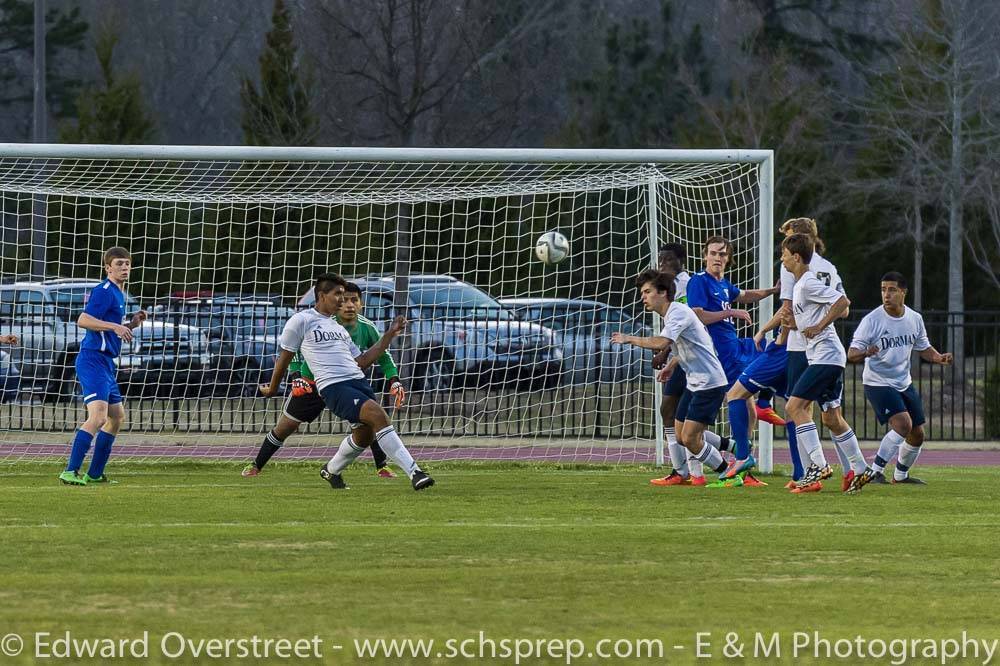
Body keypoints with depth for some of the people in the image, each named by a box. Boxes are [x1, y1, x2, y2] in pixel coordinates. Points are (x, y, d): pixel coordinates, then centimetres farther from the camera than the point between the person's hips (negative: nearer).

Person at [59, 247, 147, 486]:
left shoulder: (118, 294, 20)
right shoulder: (104, 291, -11)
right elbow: (83, 320, -22)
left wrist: (131, 324, 13)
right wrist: (115, 326, -27)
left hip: (105, 363, 11)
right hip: (93, 360, -11)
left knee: (117, 417, 18)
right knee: (98, 417, -22)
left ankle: (95, 474, 23)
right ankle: (70, 472, -26)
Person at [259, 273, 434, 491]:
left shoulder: (338, 328, 25)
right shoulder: (301, 321, 4)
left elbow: (361, 361, 24)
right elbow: (284, 358, 11)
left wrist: (389, 335, 21)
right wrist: (272, 389, 18)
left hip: (359, 381, 8)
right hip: (333, 386, -8)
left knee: (364, 435, 2)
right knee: (378, 414, -25)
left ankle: (331, 471, 33)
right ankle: (413, 471, -29)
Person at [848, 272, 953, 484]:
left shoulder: (915, 319, 0)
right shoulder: (872, 321, -15)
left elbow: (923, 348, 15)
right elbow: (851, 354, -15)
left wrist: (939, 358, -6)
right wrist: (865, 353, -38)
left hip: (904, 383, 6)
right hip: (877, 383, -6)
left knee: (917, 434, 8)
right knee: (903, 424, -25)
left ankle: (900, 475, 31)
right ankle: (875, 472, -17)